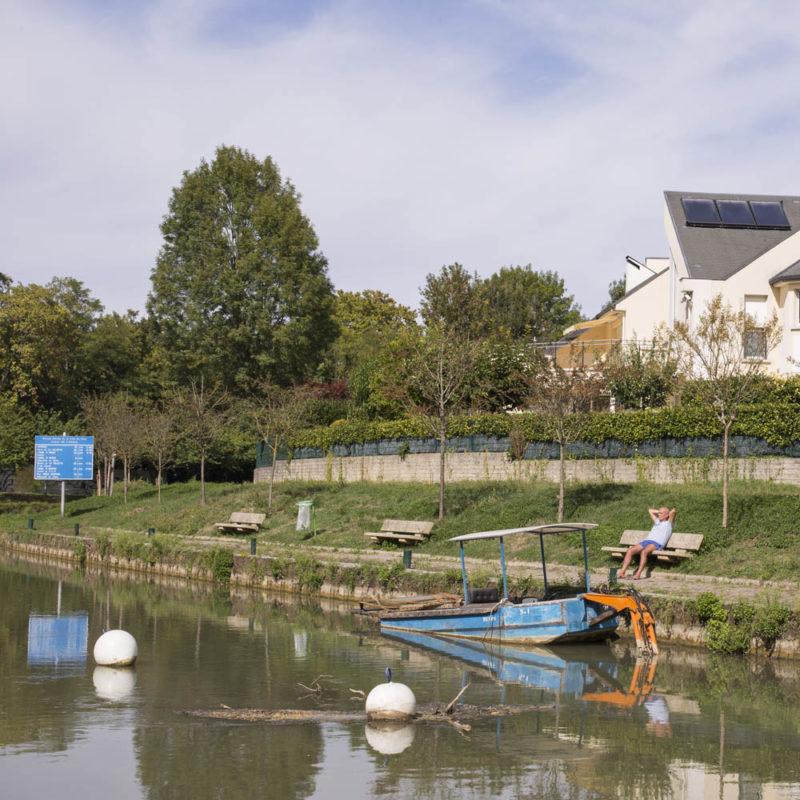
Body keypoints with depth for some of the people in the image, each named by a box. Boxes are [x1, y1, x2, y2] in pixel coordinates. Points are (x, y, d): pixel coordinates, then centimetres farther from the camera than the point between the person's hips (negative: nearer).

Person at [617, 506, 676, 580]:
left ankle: (638, 574, -42)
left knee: (644, 552, -37)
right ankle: (622, 572, -25)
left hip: (657, 544, -7)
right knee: (630, 550, -18)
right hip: (646, 541, 7)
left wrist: (669, 514, 18)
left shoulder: (669, 523, 15)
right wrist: (659, 512, 41)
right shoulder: (657, 521, 34)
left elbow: (674, 511, 0)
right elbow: (650, 510, 47)